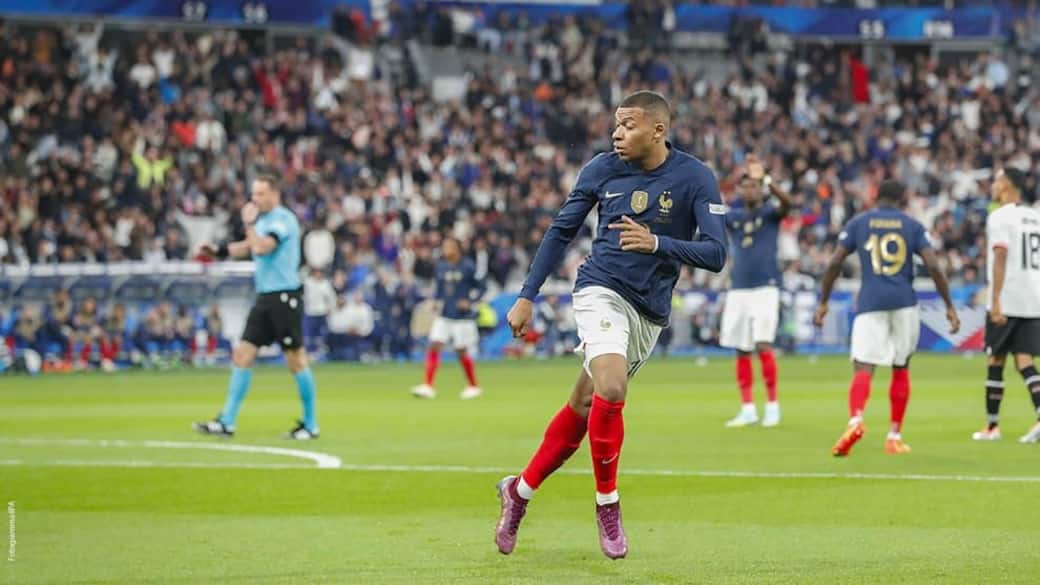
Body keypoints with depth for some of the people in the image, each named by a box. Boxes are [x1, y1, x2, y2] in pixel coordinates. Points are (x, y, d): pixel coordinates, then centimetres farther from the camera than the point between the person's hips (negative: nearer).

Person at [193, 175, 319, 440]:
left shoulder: (282, 219, -12)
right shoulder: (263, 220, 15)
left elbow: (261, 247, -25)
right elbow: (249, 247, 27)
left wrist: (250, 223, -12)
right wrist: (218, 251, 12)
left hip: (285, 297, -9)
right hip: (265, 298, 9)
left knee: (296, 361, -3)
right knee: (242, 354, 2)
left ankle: (310, 425, 7)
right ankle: (227, 423, 2)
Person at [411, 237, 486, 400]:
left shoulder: (467, 267, -8)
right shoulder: (441, 267, 7)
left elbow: (480, 288, -2)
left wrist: (470, 302, -15)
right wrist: (436, 300, 1)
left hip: (462, 317, -5)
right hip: (444, 316, 5)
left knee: (462, 351, 1)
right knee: (434, 346, -8)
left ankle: (474, 387, 20)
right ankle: (427, 386, -10)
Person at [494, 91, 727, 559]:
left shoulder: (695, 178, -8)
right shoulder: (601, 169, -3)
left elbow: (715, 253, -13)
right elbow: (561, 231, 8)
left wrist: (656, 243, -28)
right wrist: (527, 296, 5)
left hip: (650, 310, 2)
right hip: (602, 291, -2)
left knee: (583, 406, 8)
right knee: (610, 388, -25)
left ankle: (521, 490, 27)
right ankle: (607, 502, -8)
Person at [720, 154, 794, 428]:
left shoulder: (769, 213, 0)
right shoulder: (732, 217, 12)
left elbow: (787, 203, -21)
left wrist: (766, 179, -33)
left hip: (765, 288, -4)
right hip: (738, 290, 4)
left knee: (763, 346, -12)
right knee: (741, 351, 4)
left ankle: (772, 406, -3)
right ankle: (748, 410, 10)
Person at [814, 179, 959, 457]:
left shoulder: (857, 223, 8)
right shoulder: (912, 226, 7)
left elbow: (835, 263, 2)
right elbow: (933, 267, -2)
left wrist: (823, 302, 9)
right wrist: (949, 306, 2)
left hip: (870, 303, -1)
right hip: (904, 303, 1)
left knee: (863, 368, -8)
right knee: (901, 369, 15)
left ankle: (855, 419, -36)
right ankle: (894, 436, 16)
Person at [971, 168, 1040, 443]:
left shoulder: (1000, 217, -9)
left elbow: (1001, 257, -18)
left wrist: (996, 300, -21)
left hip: (1006, 302, -6)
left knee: (996, 361, 5)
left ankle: (992, 426, 11)